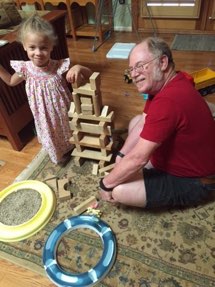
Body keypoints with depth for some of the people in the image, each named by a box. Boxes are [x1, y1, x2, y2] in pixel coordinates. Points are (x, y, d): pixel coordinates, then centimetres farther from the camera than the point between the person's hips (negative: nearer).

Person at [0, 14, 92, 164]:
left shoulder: (59, 67, -23)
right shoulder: (25, 68, -15)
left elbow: (89, 76, -20)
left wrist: (78, 67, -40)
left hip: (63, 112, -2)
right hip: (44, 116, 3)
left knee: (68, 131, 22)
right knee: (51, 137, 25)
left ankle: (71, 148, 54)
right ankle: (59, 154, 55)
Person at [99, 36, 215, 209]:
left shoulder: (168, 101, -36)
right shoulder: (166, 82, -3)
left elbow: (137, 158, -32)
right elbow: (142, 123, 4)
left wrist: (105, 184, -17)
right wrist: (120, 156, -3)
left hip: (193, 182, -9)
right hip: (179, 157, 9)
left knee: (118, 190, -21)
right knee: (135, 121, 10)